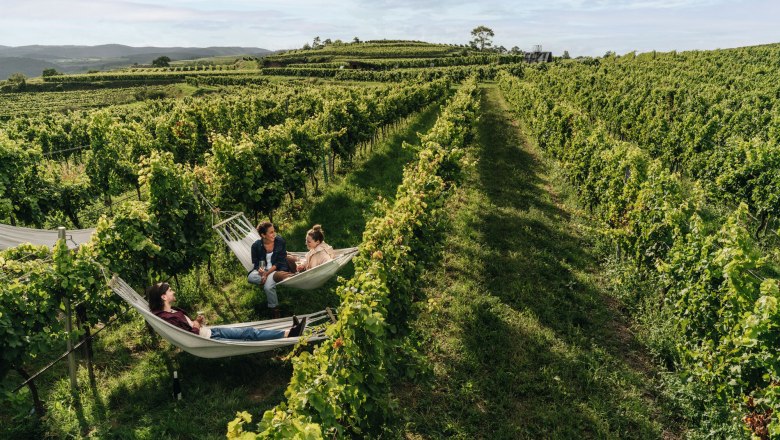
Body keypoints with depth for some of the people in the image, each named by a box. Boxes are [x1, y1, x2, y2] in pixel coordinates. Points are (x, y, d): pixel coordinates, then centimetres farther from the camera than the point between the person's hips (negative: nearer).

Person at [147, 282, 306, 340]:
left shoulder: (172, 311, 9)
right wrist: (196, 326, -8)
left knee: (249, 331, 0)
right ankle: (289, 334, -10)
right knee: (248, 337, -12)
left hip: (209, 331, 9)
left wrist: (196, 321, 1)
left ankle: (289, 332, -3)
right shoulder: (166, 318, -22)